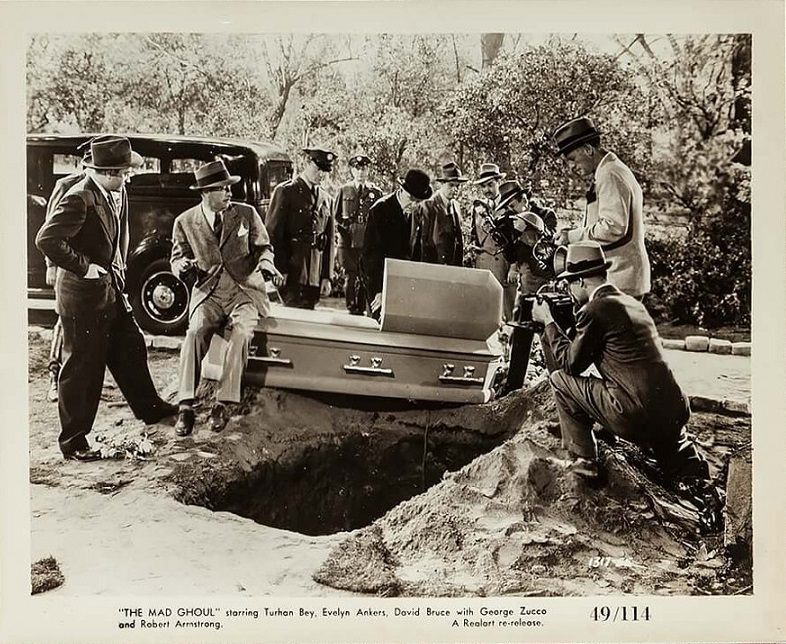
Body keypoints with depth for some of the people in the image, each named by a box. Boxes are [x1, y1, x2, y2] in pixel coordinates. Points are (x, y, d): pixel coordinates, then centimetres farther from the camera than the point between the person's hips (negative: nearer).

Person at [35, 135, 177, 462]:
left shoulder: (118, 193, 5)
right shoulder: (80, 199, -22)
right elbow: (47, 239, -29)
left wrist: (118, 273, 14)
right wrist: (83, 267, -22)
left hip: (111, 287, 9)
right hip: (83, 293, -8)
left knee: (131, 348, 19)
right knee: (83, 365, 1)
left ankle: (149, 408, 38)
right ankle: (72, 440, 15)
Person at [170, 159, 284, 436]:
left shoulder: (246, 213, 4)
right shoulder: (185, 222, 4)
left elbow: (263, 248, 11)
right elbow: (177, 259, 11)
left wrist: (267, 266, -12)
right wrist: (183, 265, -14)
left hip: (244, 290, 0)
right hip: (208, 292, 0)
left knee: (241, 333, -29)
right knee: (195, 331, -28)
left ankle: (222, 403, -22)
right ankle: (186, 405, -24)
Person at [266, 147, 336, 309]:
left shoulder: (326, 198, 16)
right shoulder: (286, 191, -1)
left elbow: (330, 241, 15)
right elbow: (272, 233, -6)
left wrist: (327, 277, 8)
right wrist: (279, 271, -11)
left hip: (315, 276, 5)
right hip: (290, 274, -5)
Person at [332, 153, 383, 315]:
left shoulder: (376, 193, 9)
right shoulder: (344, 191, 11)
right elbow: (336, 215, 16)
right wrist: (345, 226, 5)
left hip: (368, 243, 0)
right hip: (347, 242, 0)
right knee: (350, 277, -3)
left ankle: (361, 310, 8)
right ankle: (351, 309, 5)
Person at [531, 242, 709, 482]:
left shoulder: (595, 309, -8)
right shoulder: (633, 303, 17)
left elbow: (570, 364, -1)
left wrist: (548, 322, 8)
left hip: (636, 416, -8)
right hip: (675, 412, 9)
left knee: (560, 379, 5)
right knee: (683, 474, 32)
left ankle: (583, 460, 8)